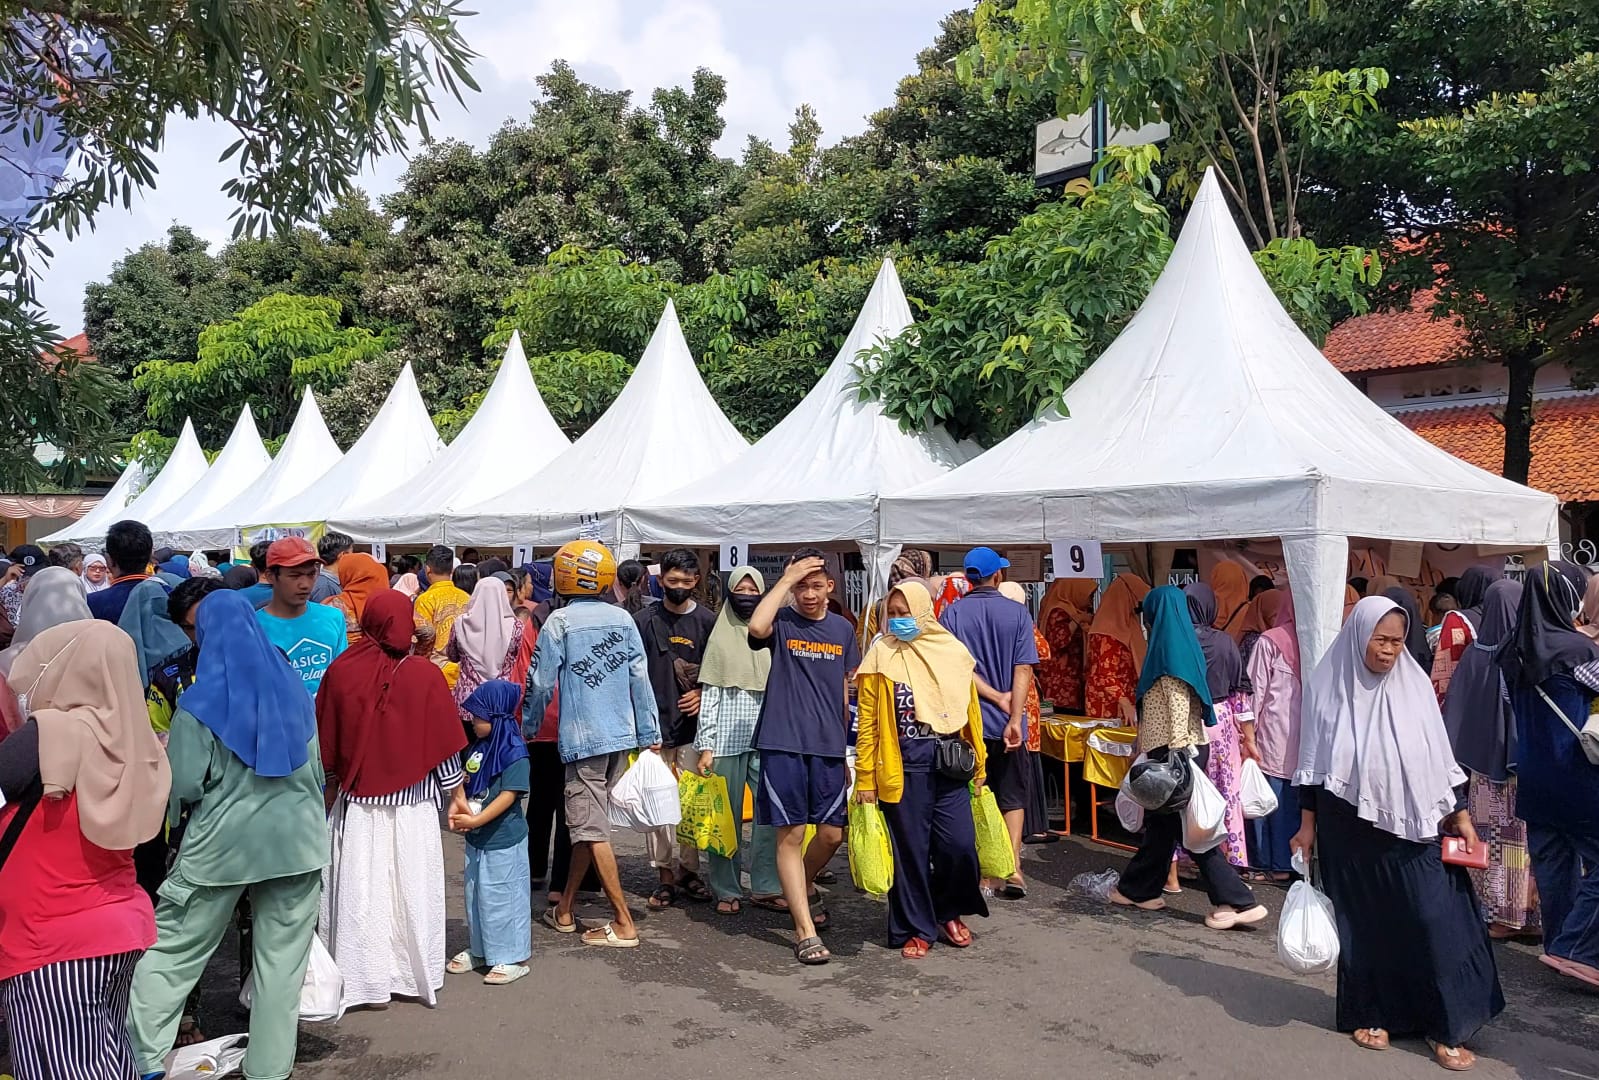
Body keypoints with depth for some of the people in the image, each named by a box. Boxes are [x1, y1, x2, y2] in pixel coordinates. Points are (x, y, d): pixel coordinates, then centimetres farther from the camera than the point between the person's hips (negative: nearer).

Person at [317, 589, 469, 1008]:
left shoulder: (341, 671, -8)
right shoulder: (425, 675, -12)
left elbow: (325, 742, 1)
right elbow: (445, 745, -6)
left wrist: (331, 787, 17)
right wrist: (456, 794, 6)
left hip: (356, 801, 1)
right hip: (413, 805, -1)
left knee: (361, 890, 10)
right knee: (412, 889, 10)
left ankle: (365, 980, 18)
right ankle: (415, 974, 20)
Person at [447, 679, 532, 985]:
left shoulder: (514, 752, -18)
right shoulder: (478, 747, 7)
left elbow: (510, 794, -22)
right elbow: (466, 784, 14)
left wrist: (476, 820, -23)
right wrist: (457, 809, -4)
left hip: (503, 840, -8)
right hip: (476, 838, 8)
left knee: (502, 897, 0)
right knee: (475, 895, 19)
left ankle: (513, 958, 12)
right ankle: (478, 950, 34)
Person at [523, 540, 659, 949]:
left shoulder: (560, 621, -9)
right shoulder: (623, 619, 4)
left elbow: (541, 682, -5)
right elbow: (640, 680, 3)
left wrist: (527, 727, 11)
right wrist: (649, 735, 9)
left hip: (582, 737, -6)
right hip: (621, 735, 6)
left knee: (591, 830, 1)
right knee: (588, 823, 16)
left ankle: (624, 924, 1)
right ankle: (564, 910, 27)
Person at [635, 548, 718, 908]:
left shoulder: (707, 620, 4)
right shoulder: (644, 620, 3)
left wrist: (703, 694, -7)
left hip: (692, 724, 0)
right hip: (653, 724, 0)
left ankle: (688, 869, 17)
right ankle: (665, 875, 11)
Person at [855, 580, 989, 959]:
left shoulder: (953, 651, 5)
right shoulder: (881, 654, -2)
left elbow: (971, 712, 10)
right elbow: (867, 722, -2)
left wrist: (979, 763, 11)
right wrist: (865, 777, -4)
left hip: (949, 761, 2)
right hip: (903, 765, -2)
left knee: (960, 845, -1)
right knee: (911, 849, 4)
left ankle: (949, 911, 26)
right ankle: (916, 928, 21)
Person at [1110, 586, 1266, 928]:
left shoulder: (1169, 647, -14)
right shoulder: (1182, 643, 14)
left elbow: (1178, 704, -22)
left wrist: (1176, 753, -24)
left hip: (1176, 751, -10)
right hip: (1189, 747, 10)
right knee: (1162, 820, 15)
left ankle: (1237, 901, -4)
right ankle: (1136, 888, 26)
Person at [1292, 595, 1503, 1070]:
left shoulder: (1415, 684, -1)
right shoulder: (1330, 687, -4)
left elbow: (1440, 757, 7)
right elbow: (1314, 764, 1)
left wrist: (1460, 815, 6)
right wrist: (1307, 825, 2)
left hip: (1412, 827, 1)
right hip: (1350, 831, -1)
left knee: (1433, 920, -2)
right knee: (1364, 923, 9)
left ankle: (1445, 1026, 12)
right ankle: (1372, 1014, 25)